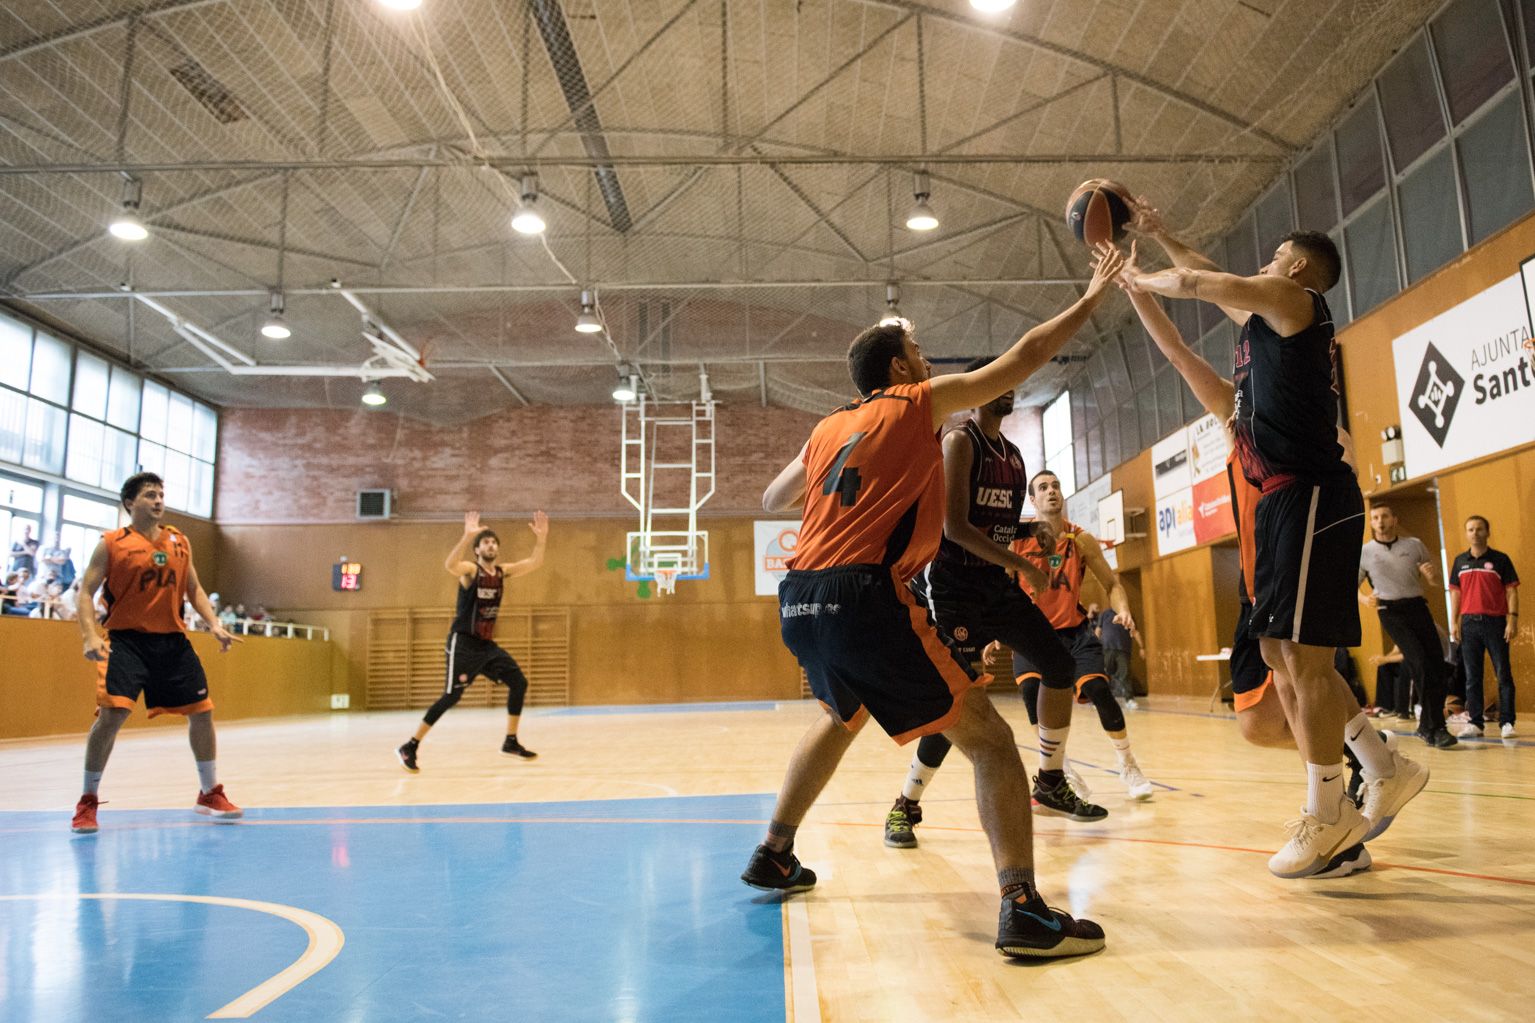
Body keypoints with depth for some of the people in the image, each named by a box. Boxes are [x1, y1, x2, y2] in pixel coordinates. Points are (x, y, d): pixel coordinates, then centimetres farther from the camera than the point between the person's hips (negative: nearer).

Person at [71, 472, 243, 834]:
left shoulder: (179, 542, 8)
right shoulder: (111, 543, -4)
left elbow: (194, 589, 15)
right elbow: (86, 592, -4)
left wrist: (214, 625, 1)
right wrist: (91, 636, -20)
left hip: (172, 640, 4)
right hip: (126, 640, -4)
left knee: (202, 712, 5)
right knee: (111, 715, -16)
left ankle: (209, 793, 21)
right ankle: (87, 801, 5)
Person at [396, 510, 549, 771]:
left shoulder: (503, 571, 8)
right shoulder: (469, 569, -11)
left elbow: (534, 564, 5)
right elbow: (449, 565, -34)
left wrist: (540, 538, -12)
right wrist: (467, 535, -48)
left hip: (487, 643, 7)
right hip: (463, 643, -7)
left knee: (519, 683, 2)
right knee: (451, 696, -11)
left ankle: (510, 742, 13)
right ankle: (410, 746, 1)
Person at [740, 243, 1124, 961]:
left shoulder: (827, 429, 21)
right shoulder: (918, 403, 6)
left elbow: (772, 501, 34)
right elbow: (1024, 357, 11)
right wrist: (1092, 297, 23)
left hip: (797, 603, 7)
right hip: (862, 596, -7)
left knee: (842, 716, 33)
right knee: (987, 739, 0)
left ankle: (773, 855, 39)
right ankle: (1022, 909, -12)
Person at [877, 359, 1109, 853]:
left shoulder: (1013, 454, 13)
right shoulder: (959, 441, -12)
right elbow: (955, 526, -21)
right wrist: (1021, 565, -19)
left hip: (994, 579, 8)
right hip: (949, 582, -8)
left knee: (1060, 664, 6)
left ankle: (1050, 783, 22)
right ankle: (906, 807, 2)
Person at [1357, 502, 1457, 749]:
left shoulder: (1414, 545, 9)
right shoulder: (1364, 552, 4)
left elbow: (1436, 583, 16)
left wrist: (1431, 575, -8)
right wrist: (1365, 599, -12)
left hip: (1418, 607, 3)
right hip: (1391, 612, -3)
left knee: (1438, 669, -2)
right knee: (1422, 666, -17)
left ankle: (1427, 726, 15)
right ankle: (1436, 728, -10)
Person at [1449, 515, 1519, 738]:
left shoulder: (1500, 559, 2)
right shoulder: (1460, 561, 11)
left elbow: (1511, 591, -1)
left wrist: (1512, 619, -11)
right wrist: (1454, 622, 6)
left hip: (1495, 622, -3)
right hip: (1469, 622, 3)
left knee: (1503, 674, -1)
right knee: (1472, 676, 5)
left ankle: (1507, 722, 4)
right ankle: (1475, 722, 9)